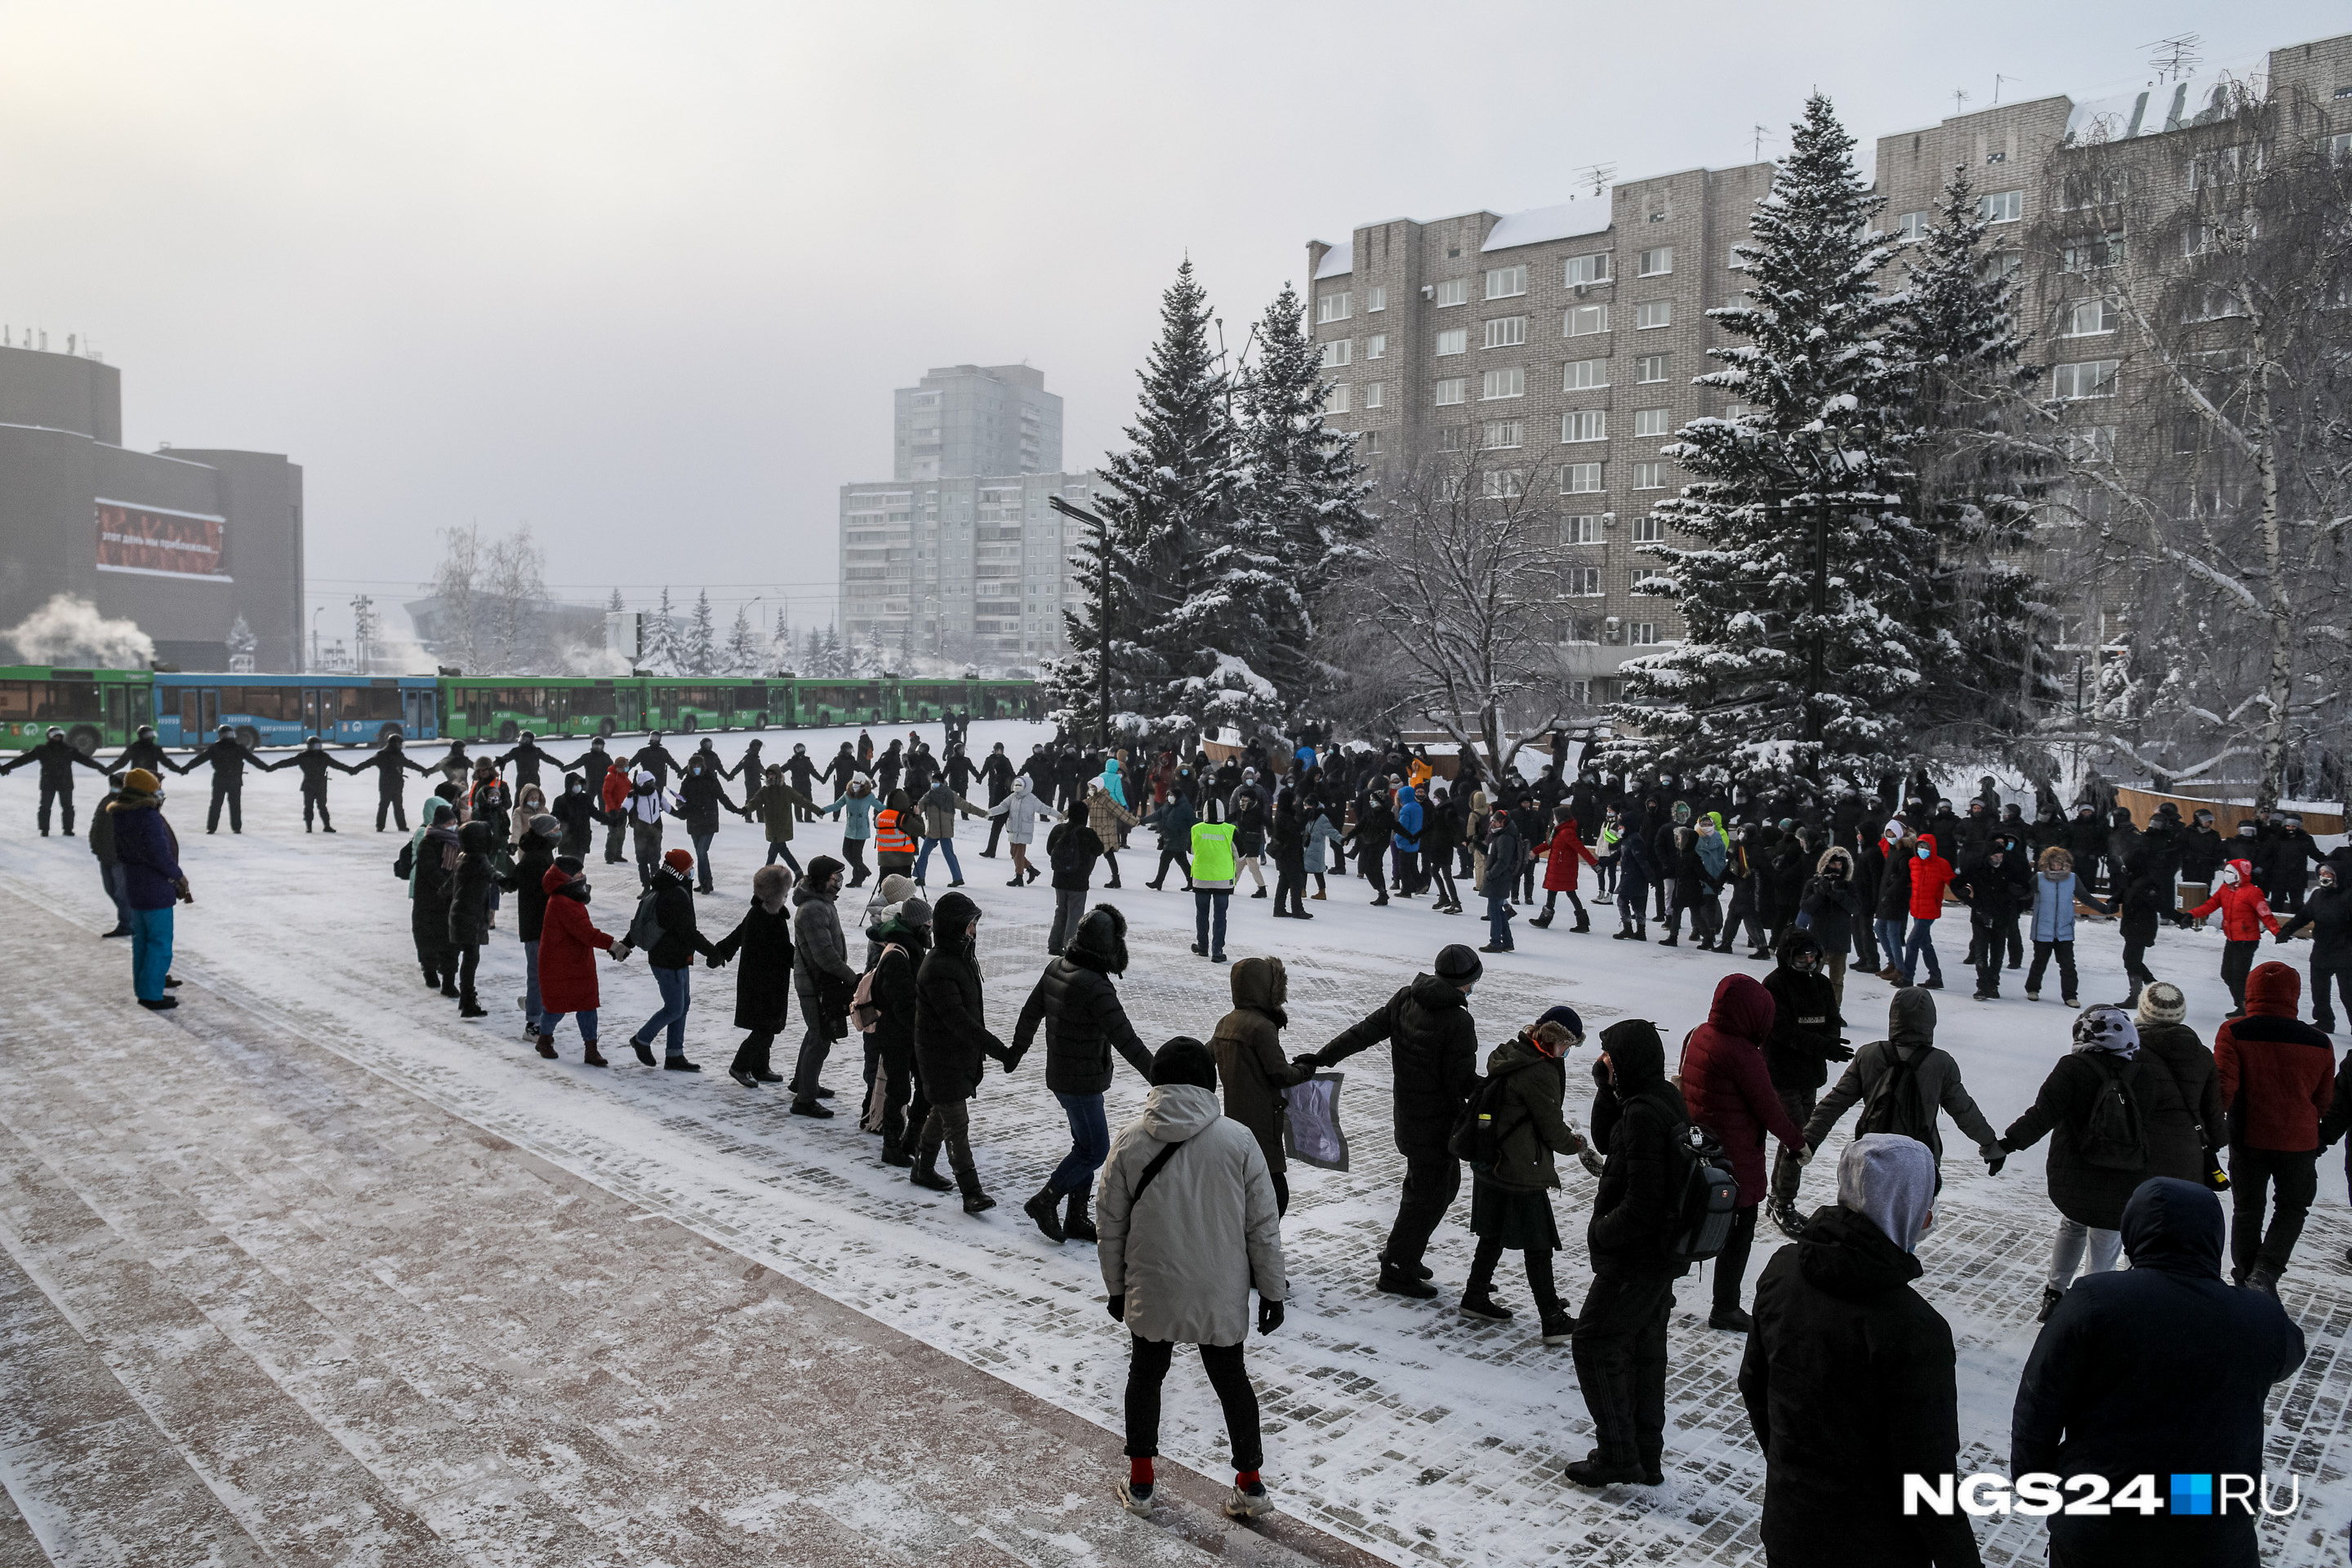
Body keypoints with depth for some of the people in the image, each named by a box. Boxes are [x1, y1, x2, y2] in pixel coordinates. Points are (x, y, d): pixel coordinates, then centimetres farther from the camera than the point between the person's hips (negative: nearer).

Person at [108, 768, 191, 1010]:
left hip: (133, 887, 9)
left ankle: (144, 982, 34)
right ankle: (150, 994, 0)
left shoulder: (120, 817, 5)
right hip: (155, 890, -9)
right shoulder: (149, 817, -23)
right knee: (160, 942, -2)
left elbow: (120, 854, 14)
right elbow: (160, 854, -24)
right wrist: (179, 876, -10)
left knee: (142, 937, 21)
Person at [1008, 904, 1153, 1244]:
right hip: (1082, 1082, -9)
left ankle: (1076, 1218, 24)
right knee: (1095, 1149, 3)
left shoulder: (1056, 969, 1)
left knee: (1087, 1145, 17)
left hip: (1060, 1075, 9)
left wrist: (1017, 1050, 29)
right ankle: (1046, 1201, 11)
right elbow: (1125, 1040, -26)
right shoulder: (1095, 987, -26)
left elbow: (1031, 1012, 14)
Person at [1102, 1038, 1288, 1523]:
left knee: (1145, 1375, 20)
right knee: (1231, 1377, 19)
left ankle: (1140, 1483, 30)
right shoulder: (1238, 1140, -12)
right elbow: (1263, 1226, -6)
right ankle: (1251, 1486, 27)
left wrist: (1117, 1287, 12)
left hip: (1151, 1292, 0)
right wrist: (1272, 1291, 5)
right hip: (1222, 1294, 0)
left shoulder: (1129, 1141, -9)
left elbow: (1112, 1225, -1)